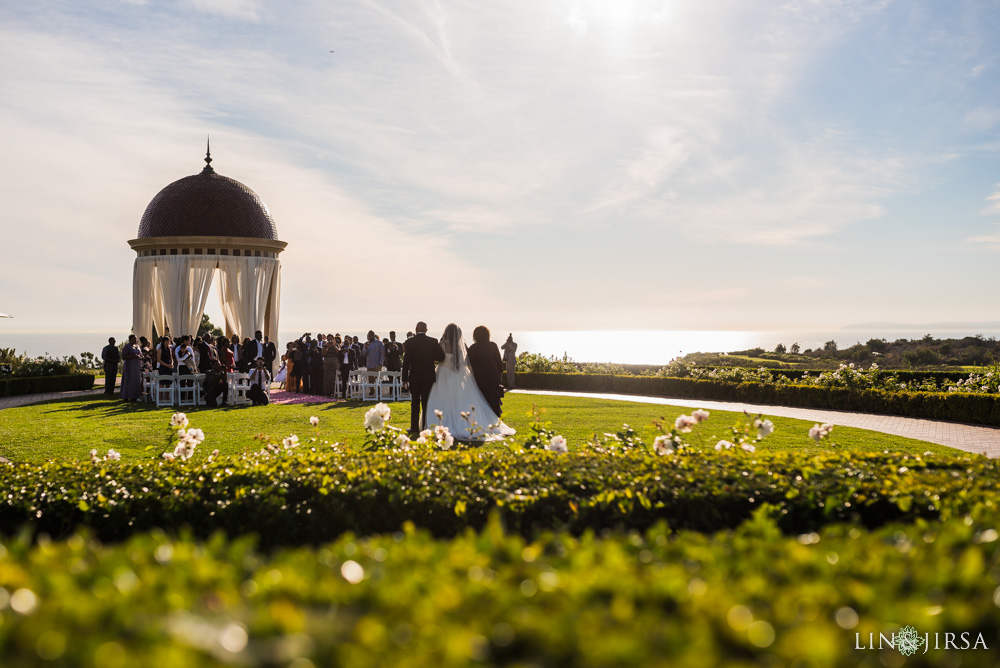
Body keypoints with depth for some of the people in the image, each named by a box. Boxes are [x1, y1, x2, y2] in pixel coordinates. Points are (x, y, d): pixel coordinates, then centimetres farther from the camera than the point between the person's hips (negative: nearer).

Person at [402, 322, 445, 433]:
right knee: (426, 403, 6)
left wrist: (404, 378, -2)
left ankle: (414, 427, 8)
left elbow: (406, 361, -6)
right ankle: (425, 427, 5)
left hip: (414, 377, 0)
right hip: (428, 377, 0)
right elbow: (441, 357, -10)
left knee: (415, 404, 8)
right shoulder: (433, 341, -5)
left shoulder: (409, 342, -6)